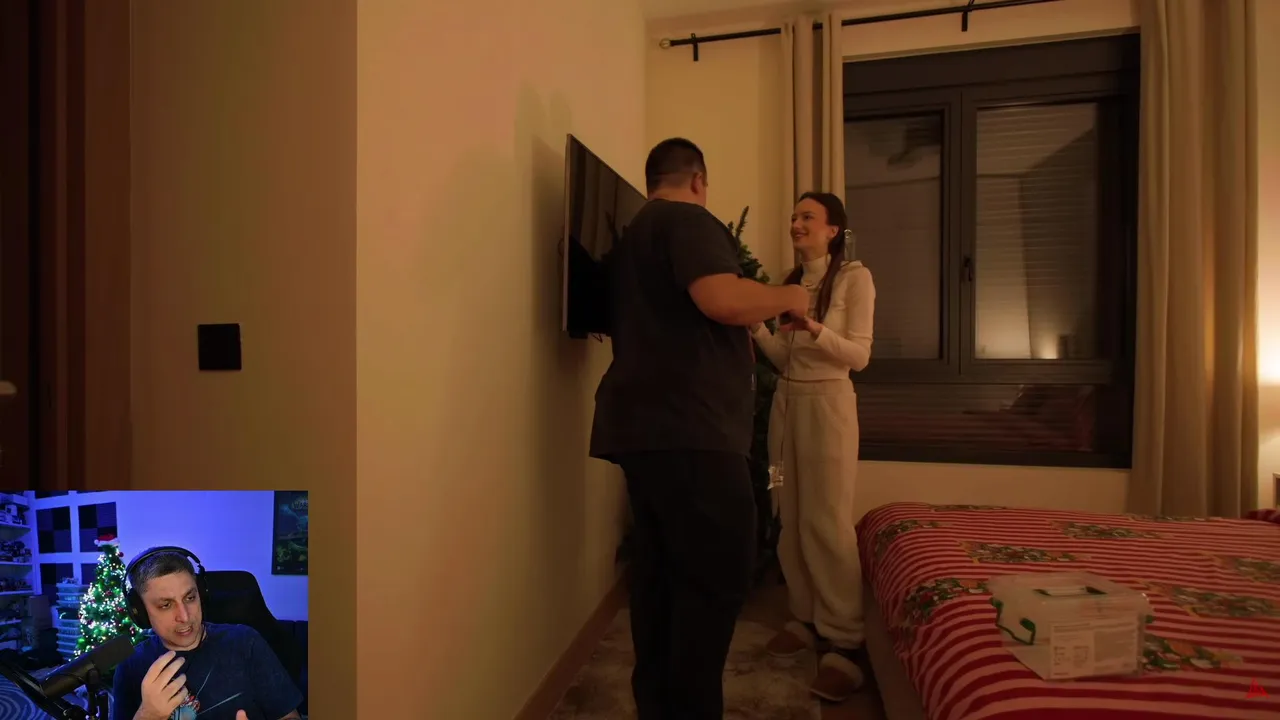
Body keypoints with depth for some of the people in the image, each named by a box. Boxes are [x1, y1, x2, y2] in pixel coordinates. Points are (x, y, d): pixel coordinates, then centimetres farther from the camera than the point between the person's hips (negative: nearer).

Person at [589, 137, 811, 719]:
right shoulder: (688, 220, -5)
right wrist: (787, 298, -4)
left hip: (644, 421, 10)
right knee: (718, 573, -3)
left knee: (661, 569, 15)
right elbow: (721, 299, -22)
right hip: (686, 428, -10)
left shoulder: (630, 234, 24)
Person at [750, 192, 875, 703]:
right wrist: (756, 327, -5)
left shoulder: (855, 277, -4)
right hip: (786, 402, 6)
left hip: (827, 403, -6)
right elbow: (784, 359, 11)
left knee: (827, 521, -5)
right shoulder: (791, 282, 14)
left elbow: (859, 355, -11)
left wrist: (815, 330, -27)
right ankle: (807, 618, 20)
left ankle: (845, 640, 5)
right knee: (791, 518, 7)